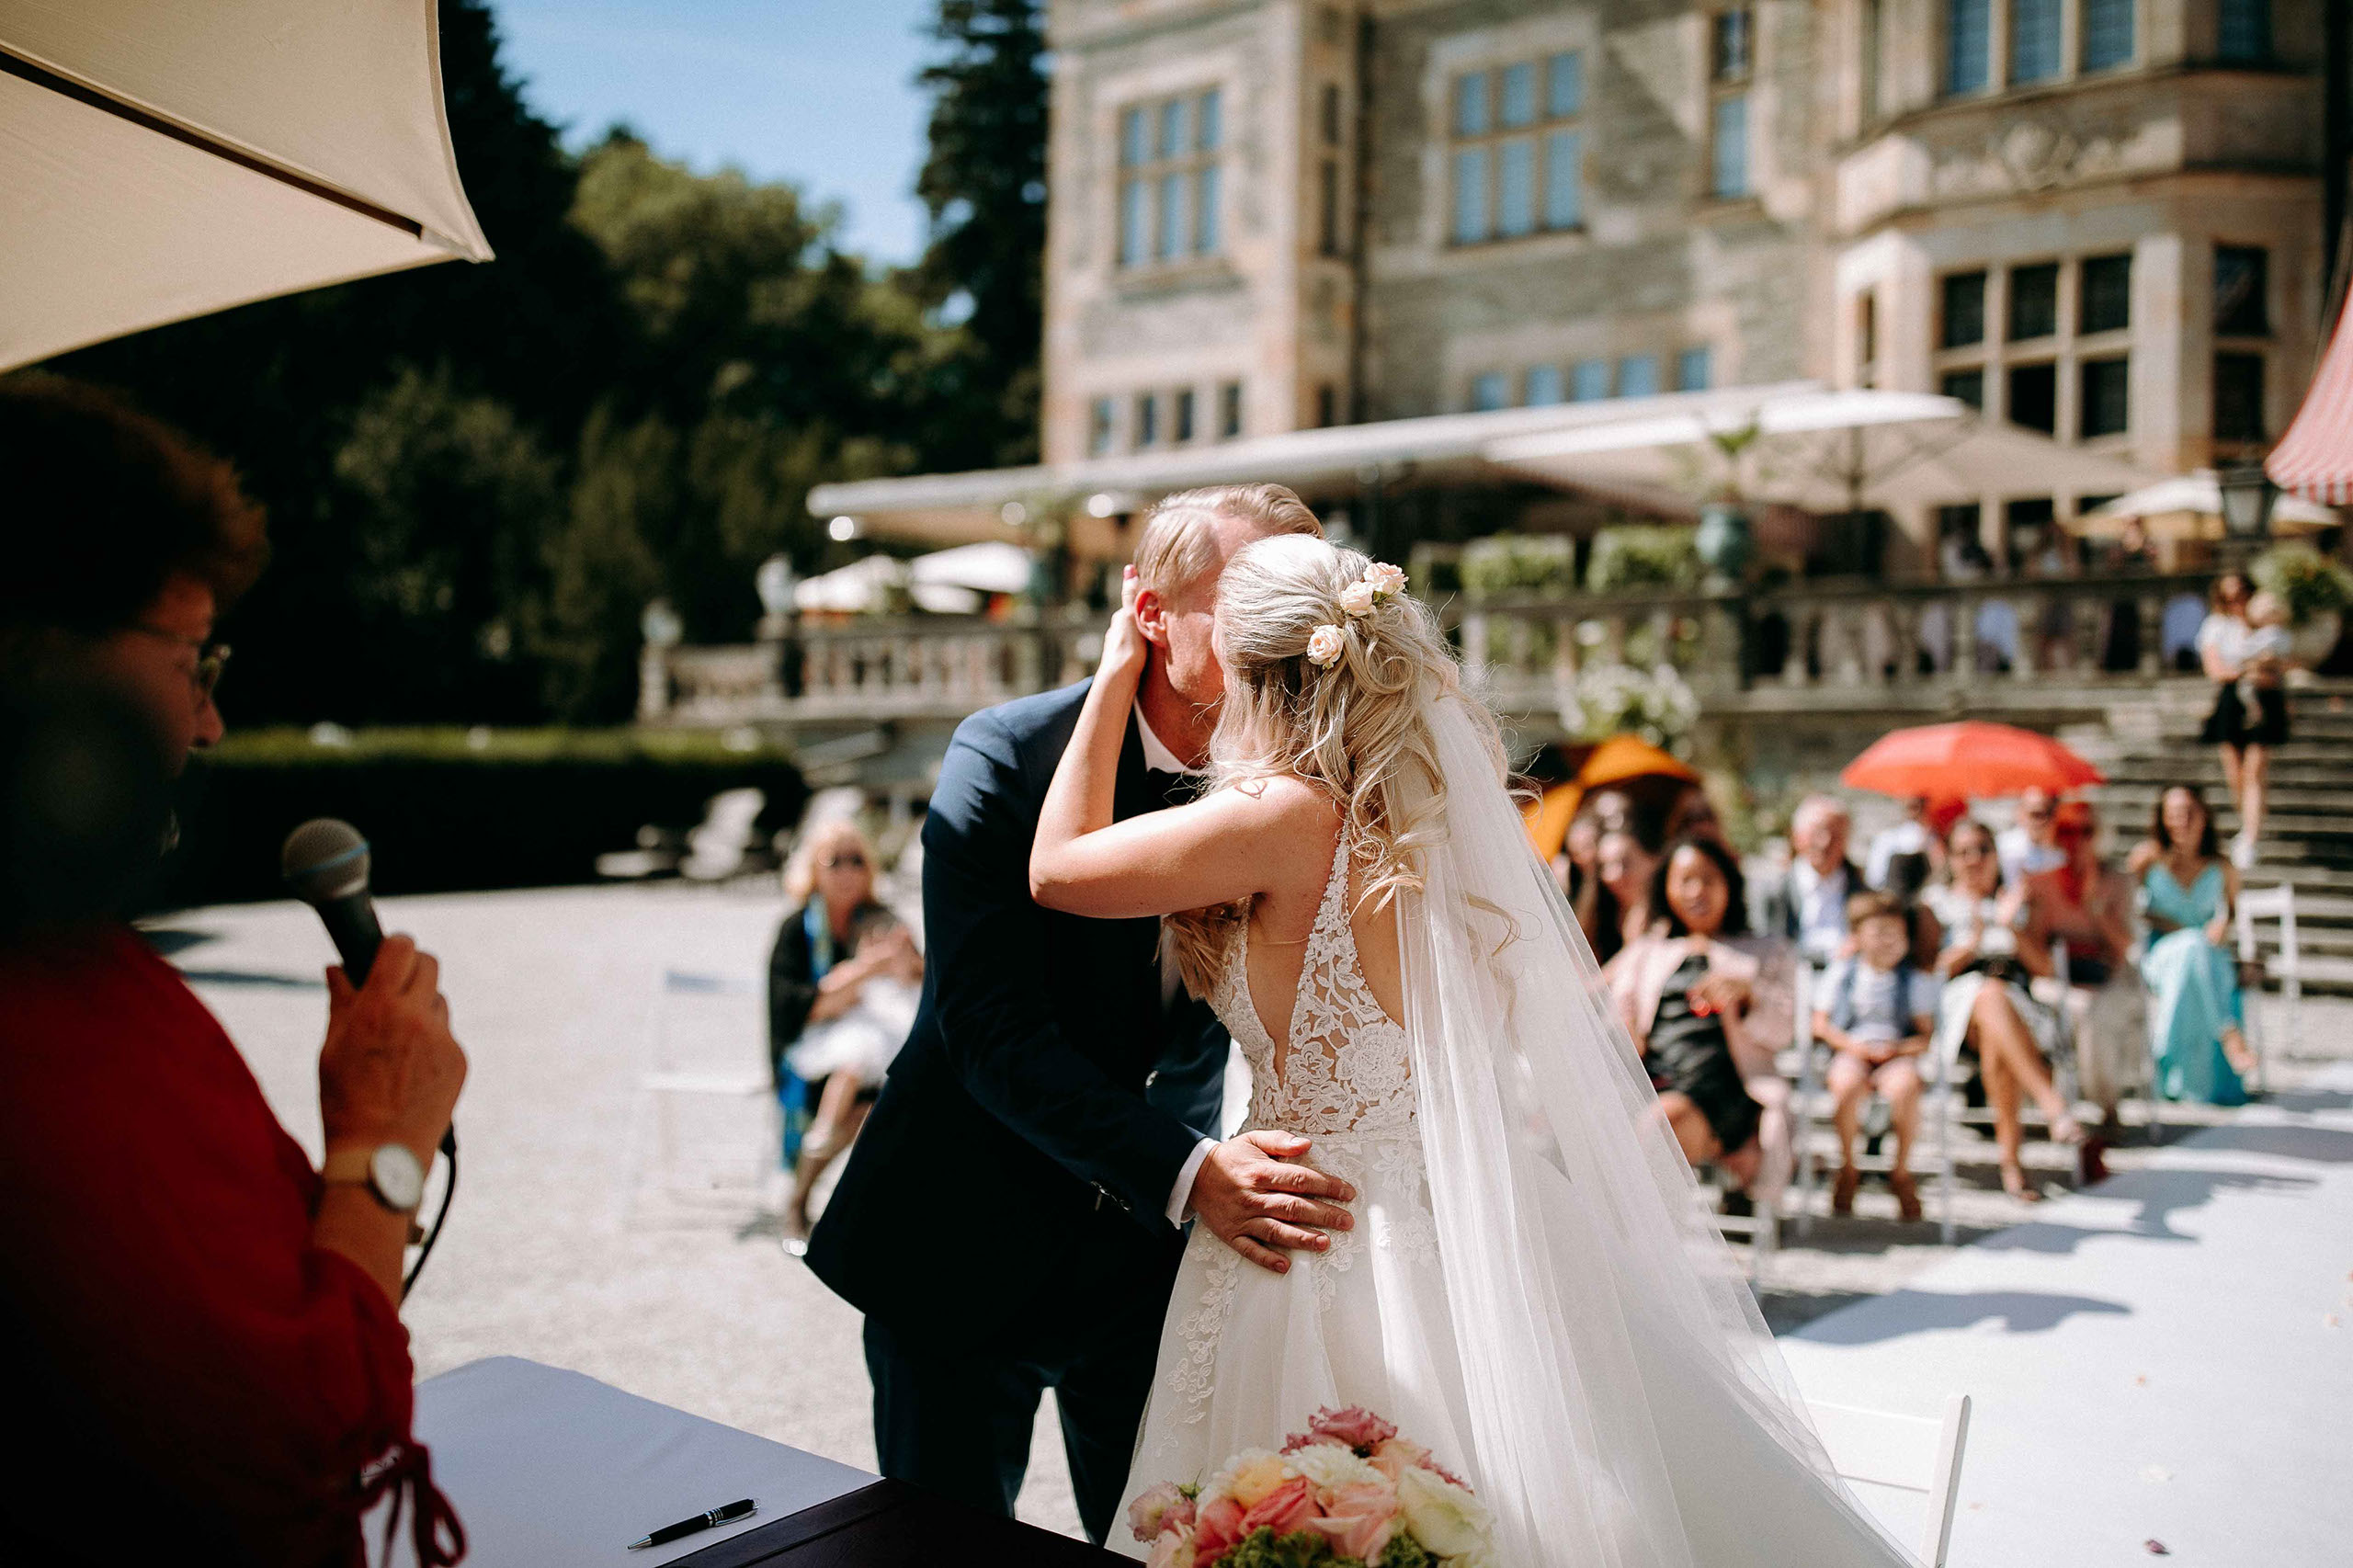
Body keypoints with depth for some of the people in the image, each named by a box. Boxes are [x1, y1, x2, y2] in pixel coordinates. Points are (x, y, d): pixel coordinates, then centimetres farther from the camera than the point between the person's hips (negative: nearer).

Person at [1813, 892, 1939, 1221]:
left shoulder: (1915, 979, 11)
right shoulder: (1841, 973, 10)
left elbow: (1927, 1034, 6)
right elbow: (1820, 1024, 8)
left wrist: (1899, 1048, -13)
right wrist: (1854, 1046, -8)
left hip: (1896, 1054, 0)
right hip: (1849, 1052, 0)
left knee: (1905, 1084, -36)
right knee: (1847, 1083, -36)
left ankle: (1901, 1172, -13)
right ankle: (1847, 1167, -13)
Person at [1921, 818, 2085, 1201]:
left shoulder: (2016, 899, 25)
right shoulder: (1936, 902, 20)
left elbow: (2044, 966, 12)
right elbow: (1932, 969, 6)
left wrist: (2013, 927, -3)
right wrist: (1973, 941, -9)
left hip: (2018, 1002, 1)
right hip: (1956, 1002, -1)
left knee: (1995, 1042, -38)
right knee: (1989, 992, -41)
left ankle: (2009, 1152, -34)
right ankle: (2051, 1102, -52)